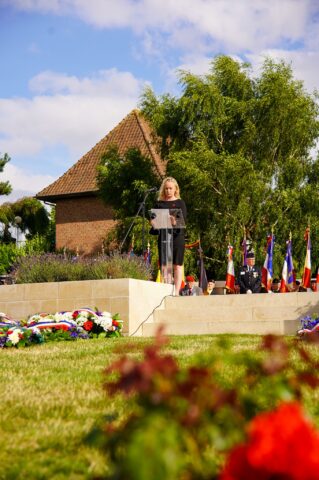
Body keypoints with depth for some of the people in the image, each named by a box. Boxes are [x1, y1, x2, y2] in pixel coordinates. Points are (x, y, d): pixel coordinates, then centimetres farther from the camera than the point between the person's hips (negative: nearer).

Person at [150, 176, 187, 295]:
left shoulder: (180, 203, 6)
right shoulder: (159, 203, 13)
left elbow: (183, 219, -5)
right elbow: (154, 220, 14)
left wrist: (175, 222, -26)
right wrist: (153, 222, -9)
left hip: (177, 235, -2)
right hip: (163, 235, 2)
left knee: (177, 265, -4)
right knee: (164, 265, 0)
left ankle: (176, 291, -5)